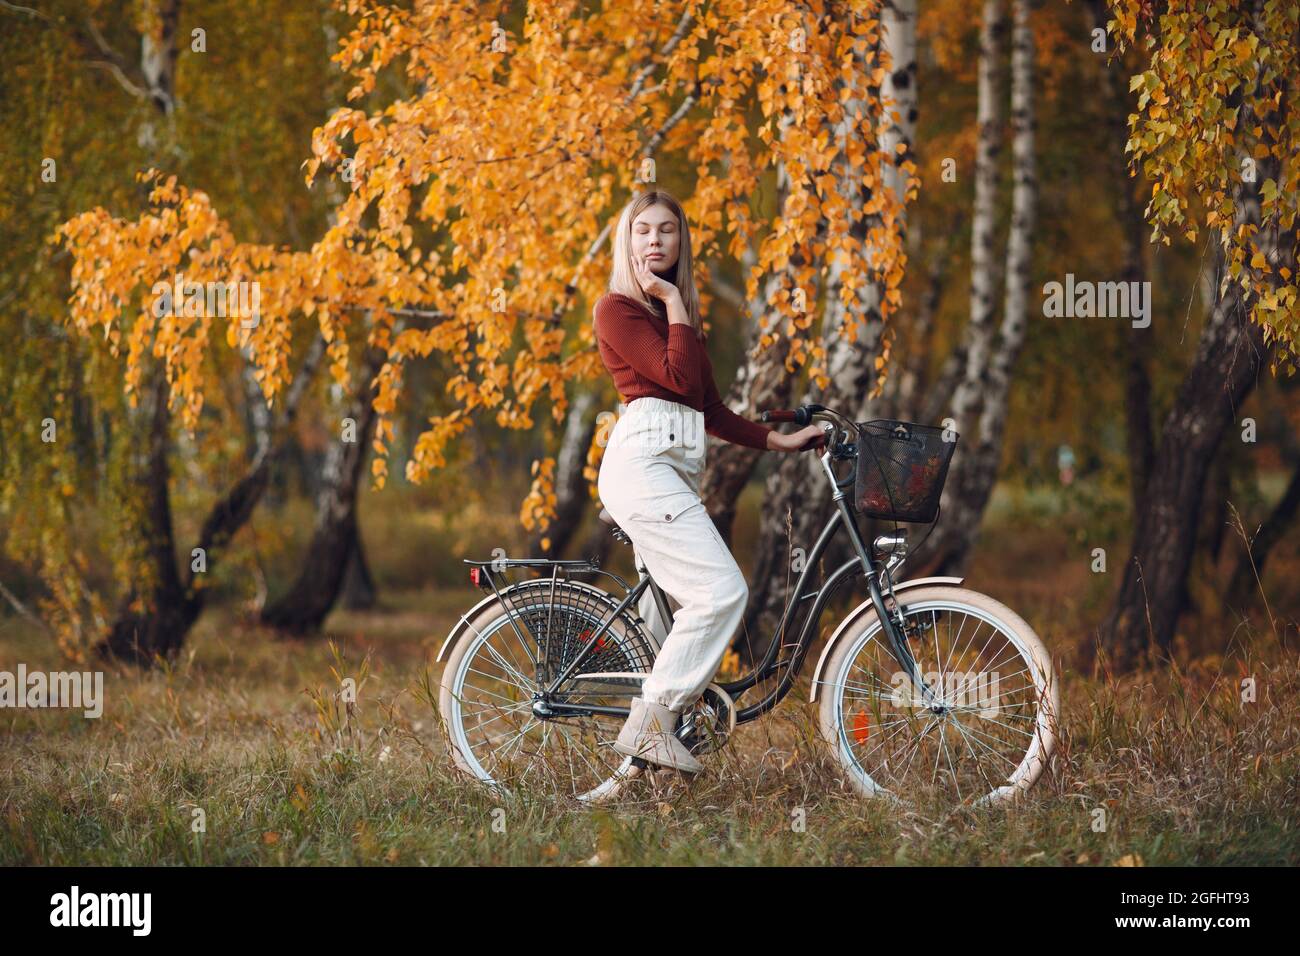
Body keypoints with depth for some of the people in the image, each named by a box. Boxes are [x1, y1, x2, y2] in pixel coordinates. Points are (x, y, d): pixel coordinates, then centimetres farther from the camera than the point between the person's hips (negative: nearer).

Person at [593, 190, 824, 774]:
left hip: (675, 471, 9)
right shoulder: (617, 309, -2)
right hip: (642, 464, -9)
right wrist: (674, 304, -6)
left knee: (668, 608, 7)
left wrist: (779, 440, 15)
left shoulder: (674, 315, 23)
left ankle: (646, 732, 9)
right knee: (722, 590, -18)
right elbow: (681, 378, -15)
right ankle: (652, 721, -16)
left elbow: (711, 408, 21)